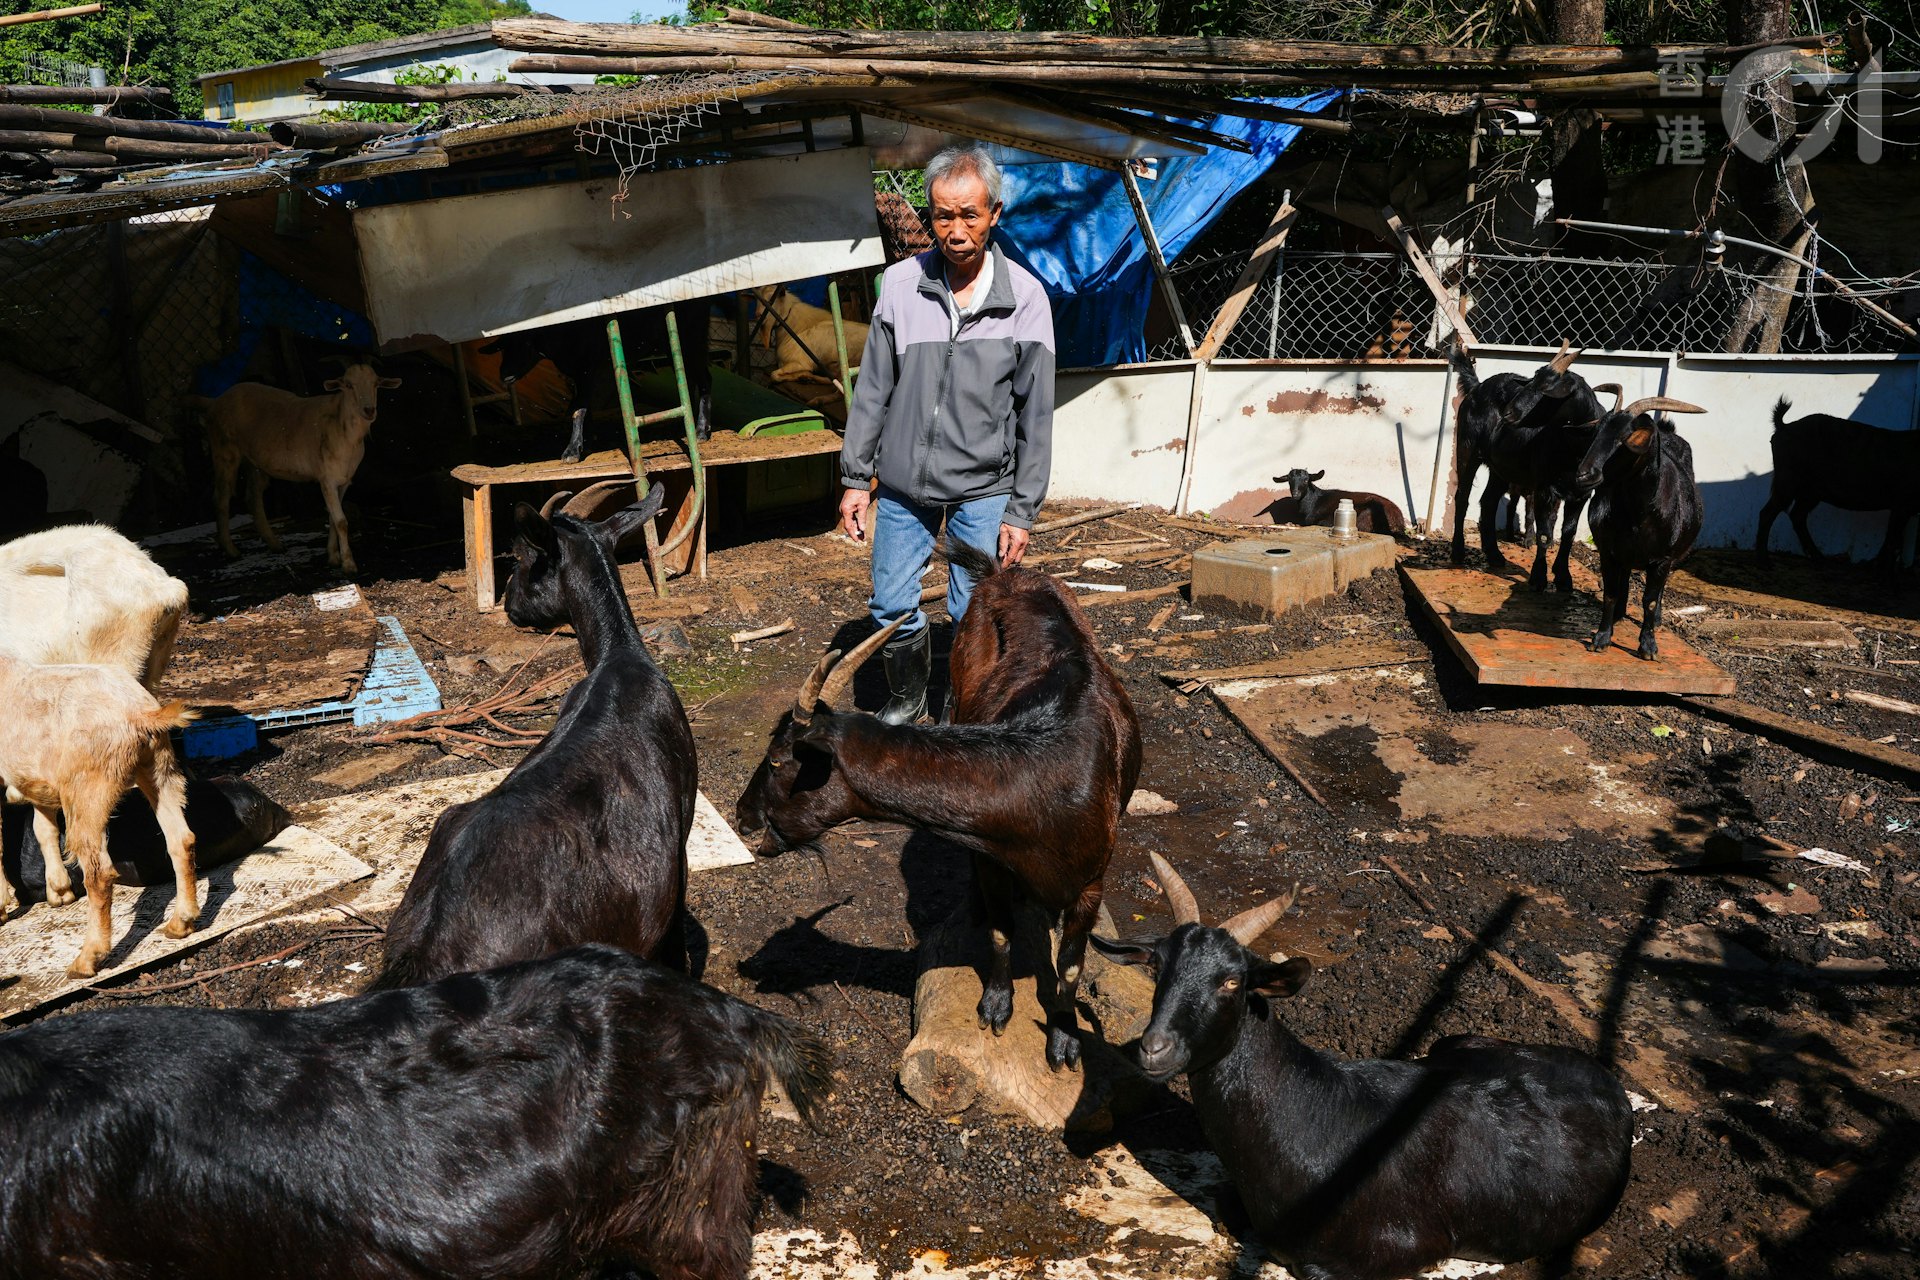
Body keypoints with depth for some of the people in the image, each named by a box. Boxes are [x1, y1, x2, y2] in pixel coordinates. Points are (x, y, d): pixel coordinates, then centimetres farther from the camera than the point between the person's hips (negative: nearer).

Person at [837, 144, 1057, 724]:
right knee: (891, 609, 9)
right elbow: (873, 389, 4)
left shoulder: (1024, 296, -8)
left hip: (983, 489, -2)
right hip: (903, 482, 2)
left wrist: (1022, 510, -6)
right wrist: (856, 476, 3)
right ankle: (908, 699, 35)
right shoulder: (900, 283, -4)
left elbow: (1036, 413, -5)